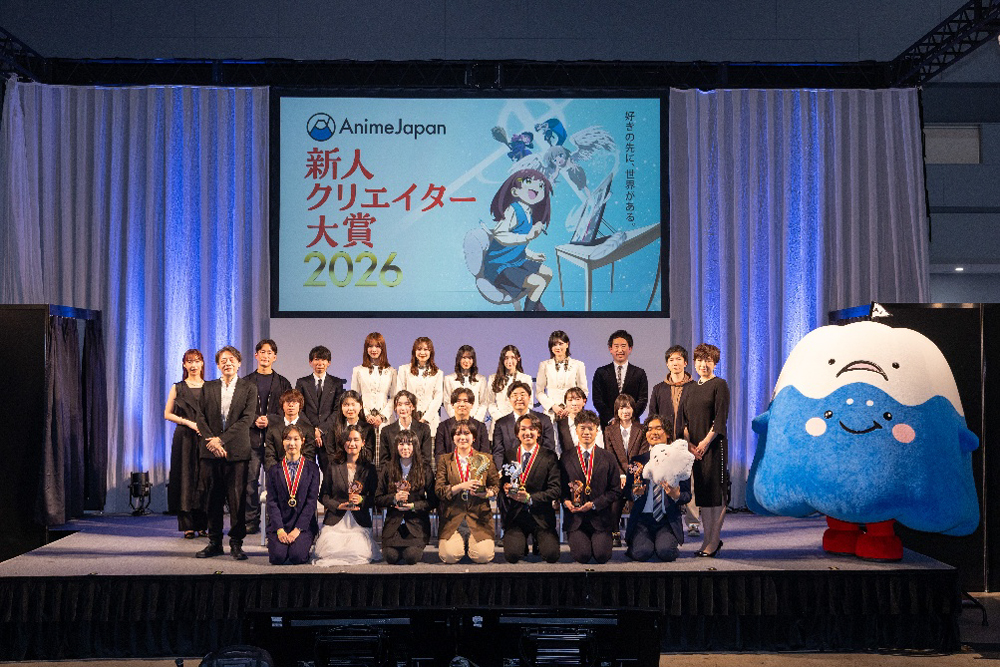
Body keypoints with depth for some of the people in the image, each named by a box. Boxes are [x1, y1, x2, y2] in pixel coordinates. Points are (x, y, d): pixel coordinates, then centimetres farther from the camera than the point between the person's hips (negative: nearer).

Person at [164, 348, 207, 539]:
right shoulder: (178, 388, 7)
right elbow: (167, 414, 4)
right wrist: (188, 423, -8)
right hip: (184, 439, -1)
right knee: (185, 478, -2)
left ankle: (202, 524, 6)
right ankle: (187, 525, 1)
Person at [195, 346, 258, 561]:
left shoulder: (249, 388, 4)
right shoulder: (208, 388, 13)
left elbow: (247, 419, -6)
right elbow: (201, 417, 7)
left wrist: (221, 439, -12)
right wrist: (210, 440, -9)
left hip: (237, 451, -2)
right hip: (211, 453, 3)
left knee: (237, 499, -2)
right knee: (213, 499, 6)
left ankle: (236, 543, 5)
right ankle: (214, 542, 15)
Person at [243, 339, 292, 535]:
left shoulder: (283, 383, 12)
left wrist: (270, 420, -8)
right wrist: (254, 421, -8)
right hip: (252, 437, 0)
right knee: (251, 480, -2)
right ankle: (252, 521, 4)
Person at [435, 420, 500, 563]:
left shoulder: (485, 459, 10)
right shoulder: (445, 460, 8)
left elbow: (496, 484, 11)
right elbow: (439, 490, 0)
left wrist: (488, 493, -12)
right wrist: (462, 486, -15)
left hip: (479, 516, 1)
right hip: (452, 517, 0)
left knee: (483, 556, -19)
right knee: (450, 556, -21)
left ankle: (471, 542, 18)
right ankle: (459, 541, 16)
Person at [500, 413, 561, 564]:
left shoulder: (549, 457, 3)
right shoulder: (509, 455, 10)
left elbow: (555, 490, -4)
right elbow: (501, 482, 13)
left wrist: (530, 498, -16)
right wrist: (505, 488, -11)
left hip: (541, 516, -1)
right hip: (515, 516, 1)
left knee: (551, 555, -20)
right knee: (512, 555, -20)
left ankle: (540, 541, 15)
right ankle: (521, 541, 15)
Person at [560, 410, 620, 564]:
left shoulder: (608, 459, 6)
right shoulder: (566, 458, 6)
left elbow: (615, 490, 4)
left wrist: (594, 504, -9)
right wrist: (565, 501, -11)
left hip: (600, 518, 1)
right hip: (575, 517, -1)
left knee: (602, 555, -16)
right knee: (582, 555, -19)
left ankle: (599, 540, 18)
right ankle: (574, 539, 16)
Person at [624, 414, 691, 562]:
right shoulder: (637, 460, 9)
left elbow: (687, 495, 5)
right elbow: (628, 490, 10)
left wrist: (676, 495, -18)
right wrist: (635, 493, -14)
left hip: (668, 521, 0)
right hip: (642, 518, 0)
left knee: (665, 552, -25)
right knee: (642, 553, -23)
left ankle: (665, 541, 10)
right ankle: (636, 543, 12)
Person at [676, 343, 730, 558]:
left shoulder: (720, 385, -2)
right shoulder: (689, 388, 15)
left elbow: (720, 418, -9)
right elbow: (681, 419, 11)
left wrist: (705, 442, -14)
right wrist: (690, 444, -2)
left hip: (714, 445, -6)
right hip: (694, 448, 6)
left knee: (715, 491, -6)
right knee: (700, 492, 8)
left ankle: (714, 541, -3)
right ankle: (708, 539, 15)